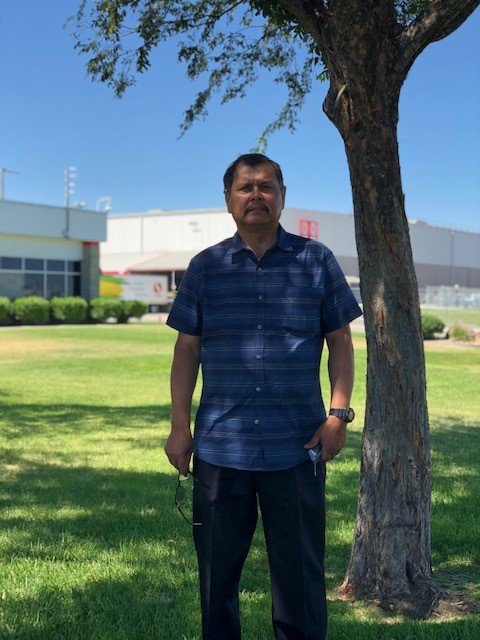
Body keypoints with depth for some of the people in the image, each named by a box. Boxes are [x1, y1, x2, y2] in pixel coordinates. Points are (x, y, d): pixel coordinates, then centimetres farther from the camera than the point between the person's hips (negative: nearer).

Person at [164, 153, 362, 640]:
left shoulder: (316, 262, 3)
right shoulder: (205, 267, 6)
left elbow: (340, 342, 6)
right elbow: (187, 350, 7)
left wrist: (339, 414, -4)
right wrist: (179, 427, 2)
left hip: (297, 448, -1)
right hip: (219, 448, 1)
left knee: (300, 572, 8)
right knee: (216, 568, 12)